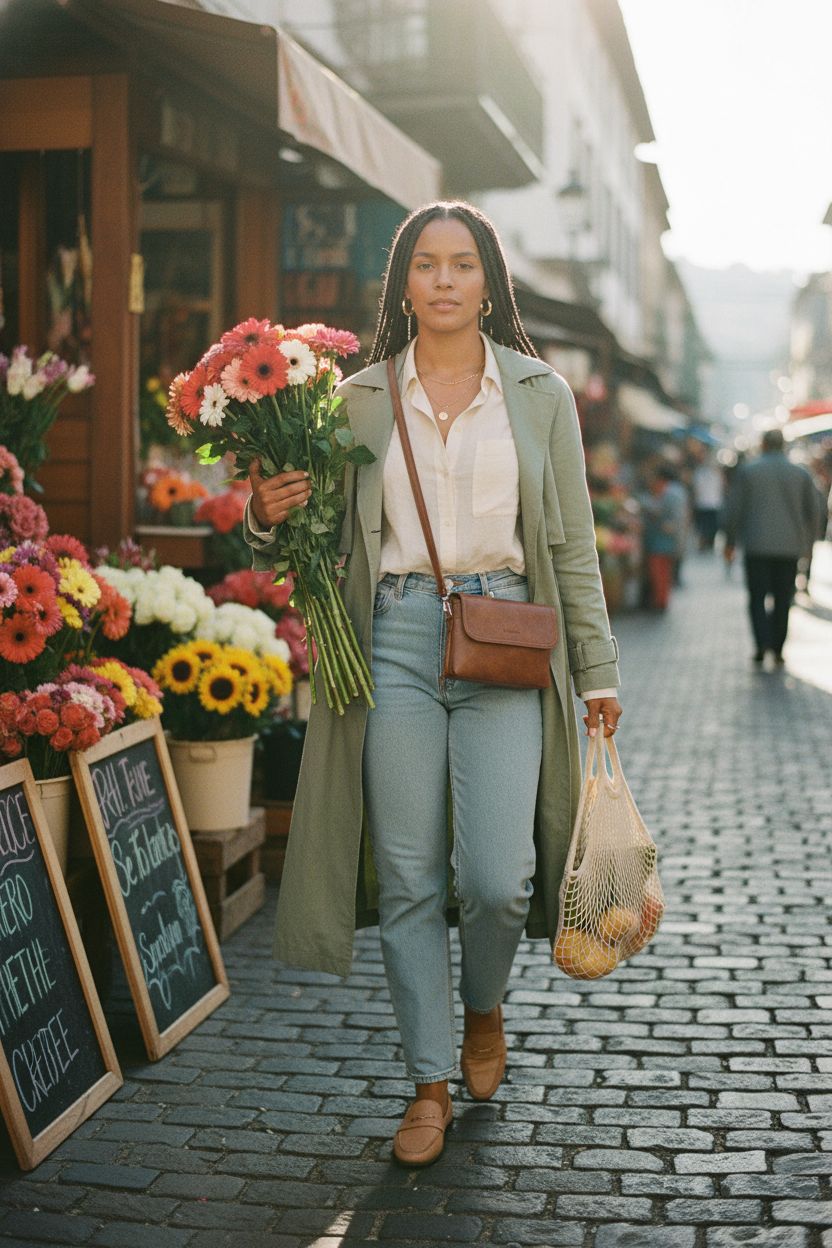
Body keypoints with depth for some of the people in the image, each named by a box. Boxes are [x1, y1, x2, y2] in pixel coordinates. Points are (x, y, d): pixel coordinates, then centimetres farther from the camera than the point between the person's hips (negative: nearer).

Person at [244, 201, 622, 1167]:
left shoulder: (540, 395, 8)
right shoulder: (360, 399, 9)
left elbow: (573, 544, 9)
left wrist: (596, 670, 6)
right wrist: (268, 517, -8)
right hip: (396, 637, 1)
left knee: (496, 876, -8)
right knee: (409, 875, 2)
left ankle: (484, 1010, 25)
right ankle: (431, 1082, 17)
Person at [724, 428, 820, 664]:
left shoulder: (746, 471, -1)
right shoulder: (801, 474, 3)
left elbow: (734, 509, -2)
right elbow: (812, 511, 6)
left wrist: (730, 541, 7)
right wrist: (808, 542, 18)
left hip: (757, 545, -2)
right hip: (789, 545, 2)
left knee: (757, 598, 4)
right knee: (782, 599, 9)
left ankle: (762, 644, -12)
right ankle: (778, 648, 8)